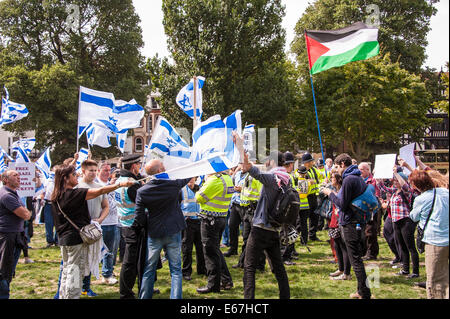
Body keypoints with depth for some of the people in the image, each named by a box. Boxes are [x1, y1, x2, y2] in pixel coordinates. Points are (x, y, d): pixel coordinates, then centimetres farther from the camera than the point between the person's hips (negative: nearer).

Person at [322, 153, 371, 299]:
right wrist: (336, 195, 15)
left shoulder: (348, 179, -17)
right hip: (359, 222, 10)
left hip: (350, 224, -10)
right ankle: (362, 291, 25)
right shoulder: (359, 178, 13)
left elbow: (343, 204, -17)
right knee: (357, 258, 17)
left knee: (355, 260, -4)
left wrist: (331, 194, -4)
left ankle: (364, 293, 1)